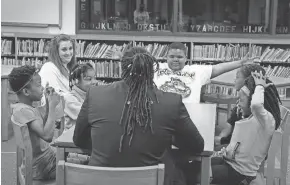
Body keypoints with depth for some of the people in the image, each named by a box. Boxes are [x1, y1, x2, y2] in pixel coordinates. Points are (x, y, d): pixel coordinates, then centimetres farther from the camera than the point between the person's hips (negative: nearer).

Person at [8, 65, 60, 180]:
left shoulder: (29, 108, 7)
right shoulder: (23, 110, -22)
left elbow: (44, 129, 10)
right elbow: (47, 135, -31)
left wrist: (49, 105, 2)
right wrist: (52, 106, -22)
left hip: (47, 157, 9)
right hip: (41, 167, -9)